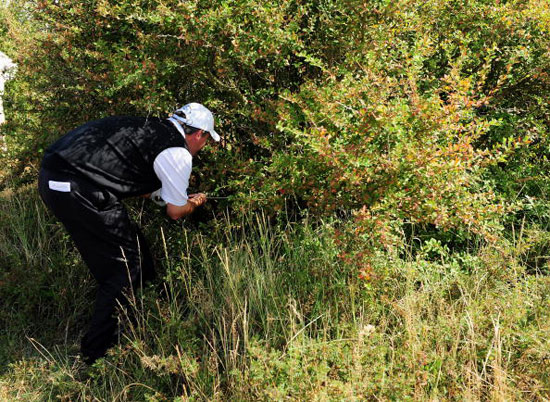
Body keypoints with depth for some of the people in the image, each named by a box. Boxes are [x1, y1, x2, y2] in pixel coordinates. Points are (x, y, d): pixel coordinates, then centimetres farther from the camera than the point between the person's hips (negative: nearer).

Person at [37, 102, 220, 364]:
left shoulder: (150, 128, 22)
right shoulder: (178, 154, -3)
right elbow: (176, 212, 8)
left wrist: (177, 196, 39)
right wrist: (195, 203, 30)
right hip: (79, 190, -9)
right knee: (126, 265, 4)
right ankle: (98, 350, 11)